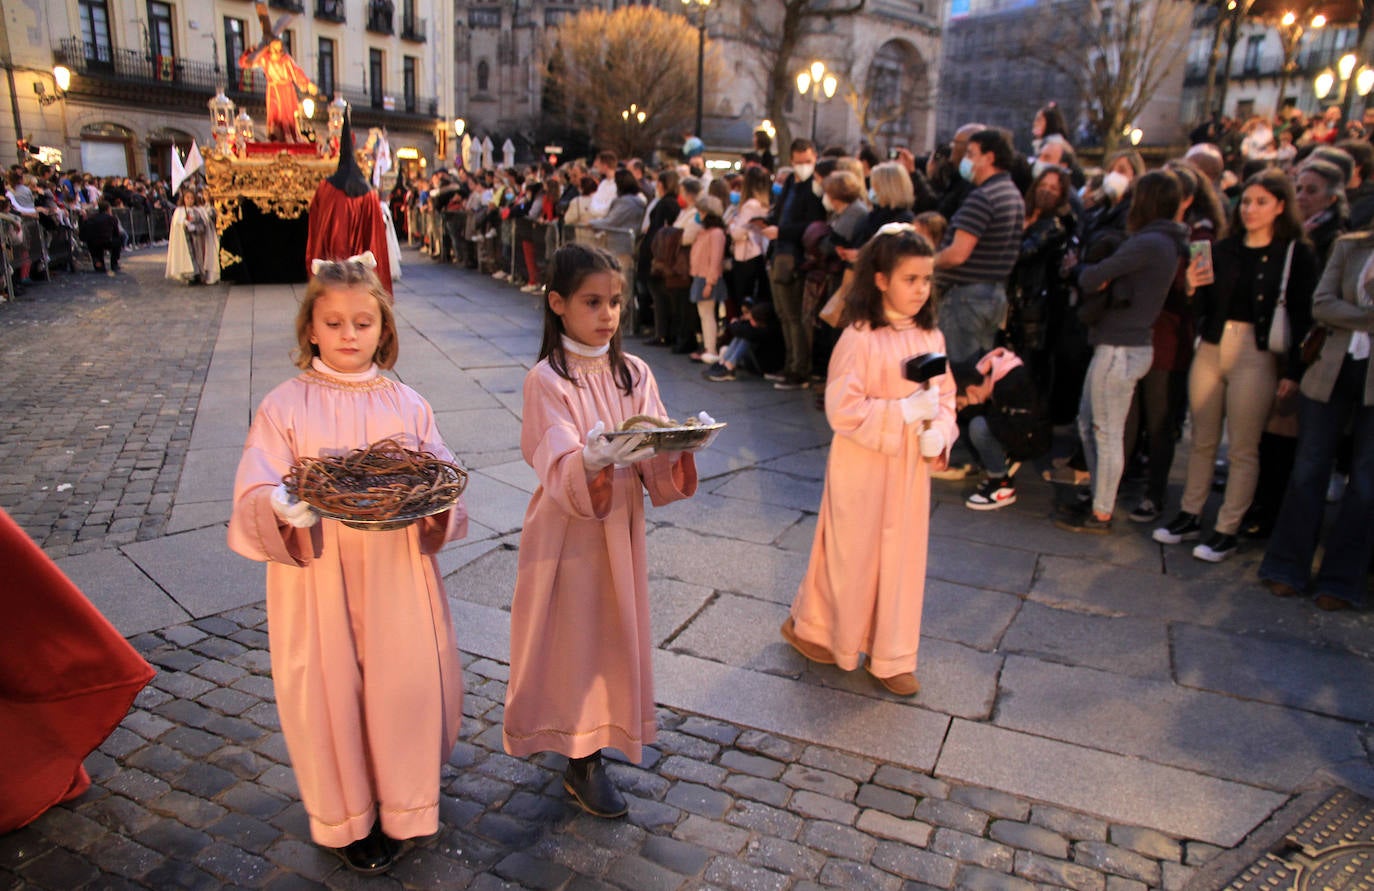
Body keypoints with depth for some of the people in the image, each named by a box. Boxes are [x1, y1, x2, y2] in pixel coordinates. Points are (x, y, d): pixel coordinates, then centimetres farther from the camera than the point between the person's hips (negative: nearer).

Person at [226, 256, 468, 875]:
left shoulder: (407, 405, 3)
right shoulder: (285, 406, -2)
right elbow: (252, 496, -7)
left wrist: (436, 503, -20)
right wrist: (282, 508, -28)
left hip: (397, 572, 1)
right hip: (319, 576, -1)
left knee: (407, 681, 7)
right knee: (332, 690, 11)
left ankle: (404, 804, 33)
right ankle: (344, 818, 36)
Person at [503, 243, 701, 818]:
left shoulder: (634, 374, 2)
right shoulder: (546, 381, -12)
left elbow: (657, 467, -4)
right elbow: (561, 476, -20)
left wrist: (679, 447, -25)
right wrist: (594, 461, -41)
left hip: (620, 530, 5)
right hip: (567, 533, -4)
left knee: (613, 631, 13)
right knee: (573, 634, 6)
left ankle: (588, 755, 33)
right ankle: (582, 763, 25)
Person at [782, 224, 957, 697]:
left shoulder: (930, 337, 2)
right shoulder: (860, 338, -16)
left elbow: (945, 398, 9)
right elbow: (842, 409, -20)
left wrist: (938, 433, -11)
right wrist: (905, 411, -23)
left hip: (911, 467, 6)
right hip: (863, 466, -5)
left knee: (903, 558, 13)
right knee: (852, 556, 8)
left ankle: (892, 658, 29)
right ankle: (811, 628, 34)